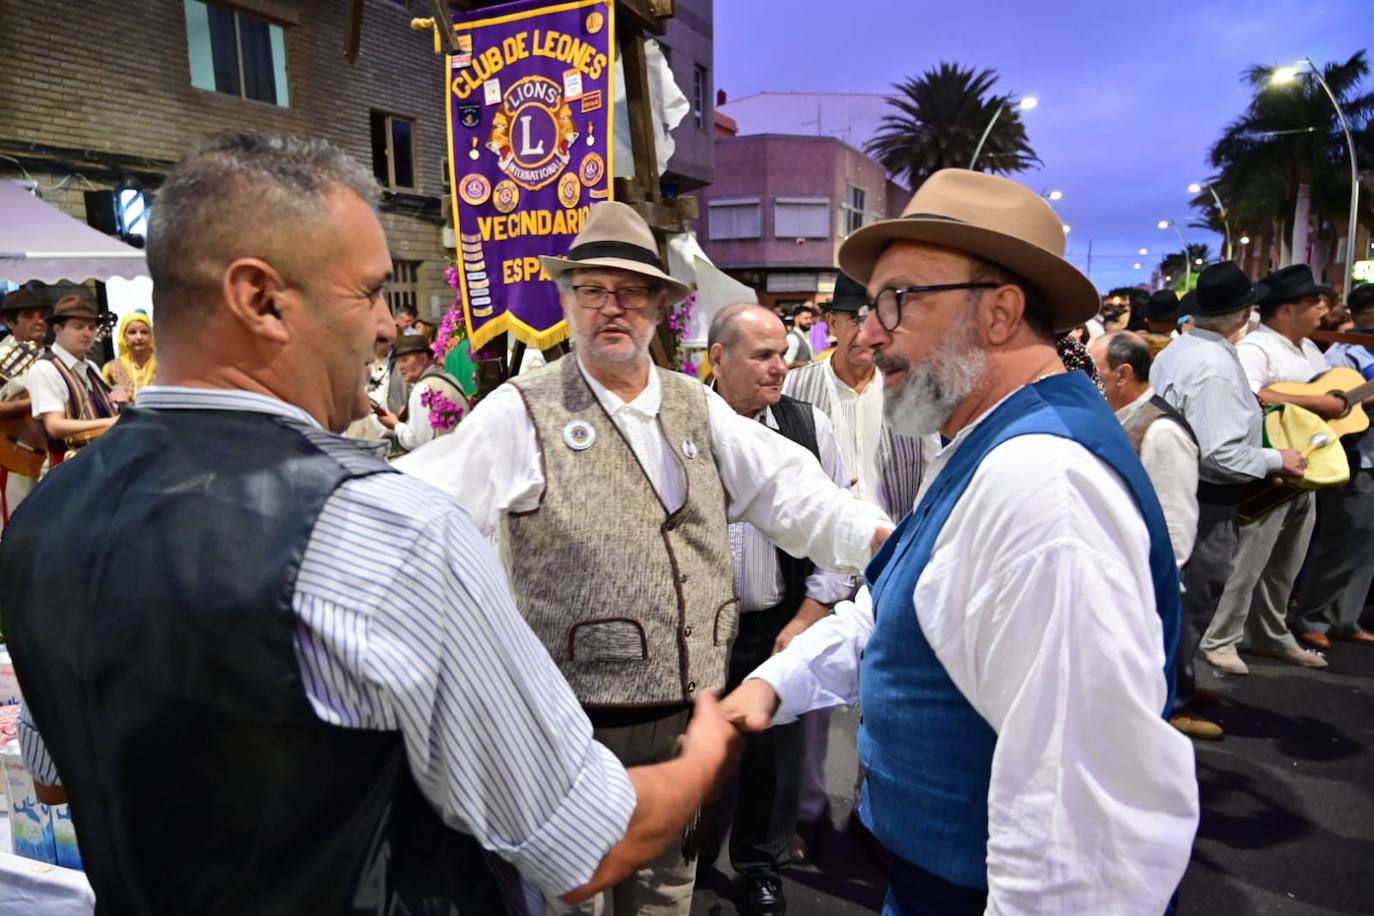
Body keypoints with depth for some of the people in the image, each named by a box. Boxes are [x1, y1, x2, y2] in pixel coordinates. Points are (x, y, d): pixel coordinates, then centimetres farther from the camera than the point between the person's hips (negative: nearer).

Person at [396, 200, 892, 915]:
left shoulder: (699, 407, 6)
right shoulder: (521, 413, -8)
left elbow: (791, 492, 2)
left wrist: (890, 542, -9)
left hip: (694, 708, 4)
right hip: (580, 720, -4)